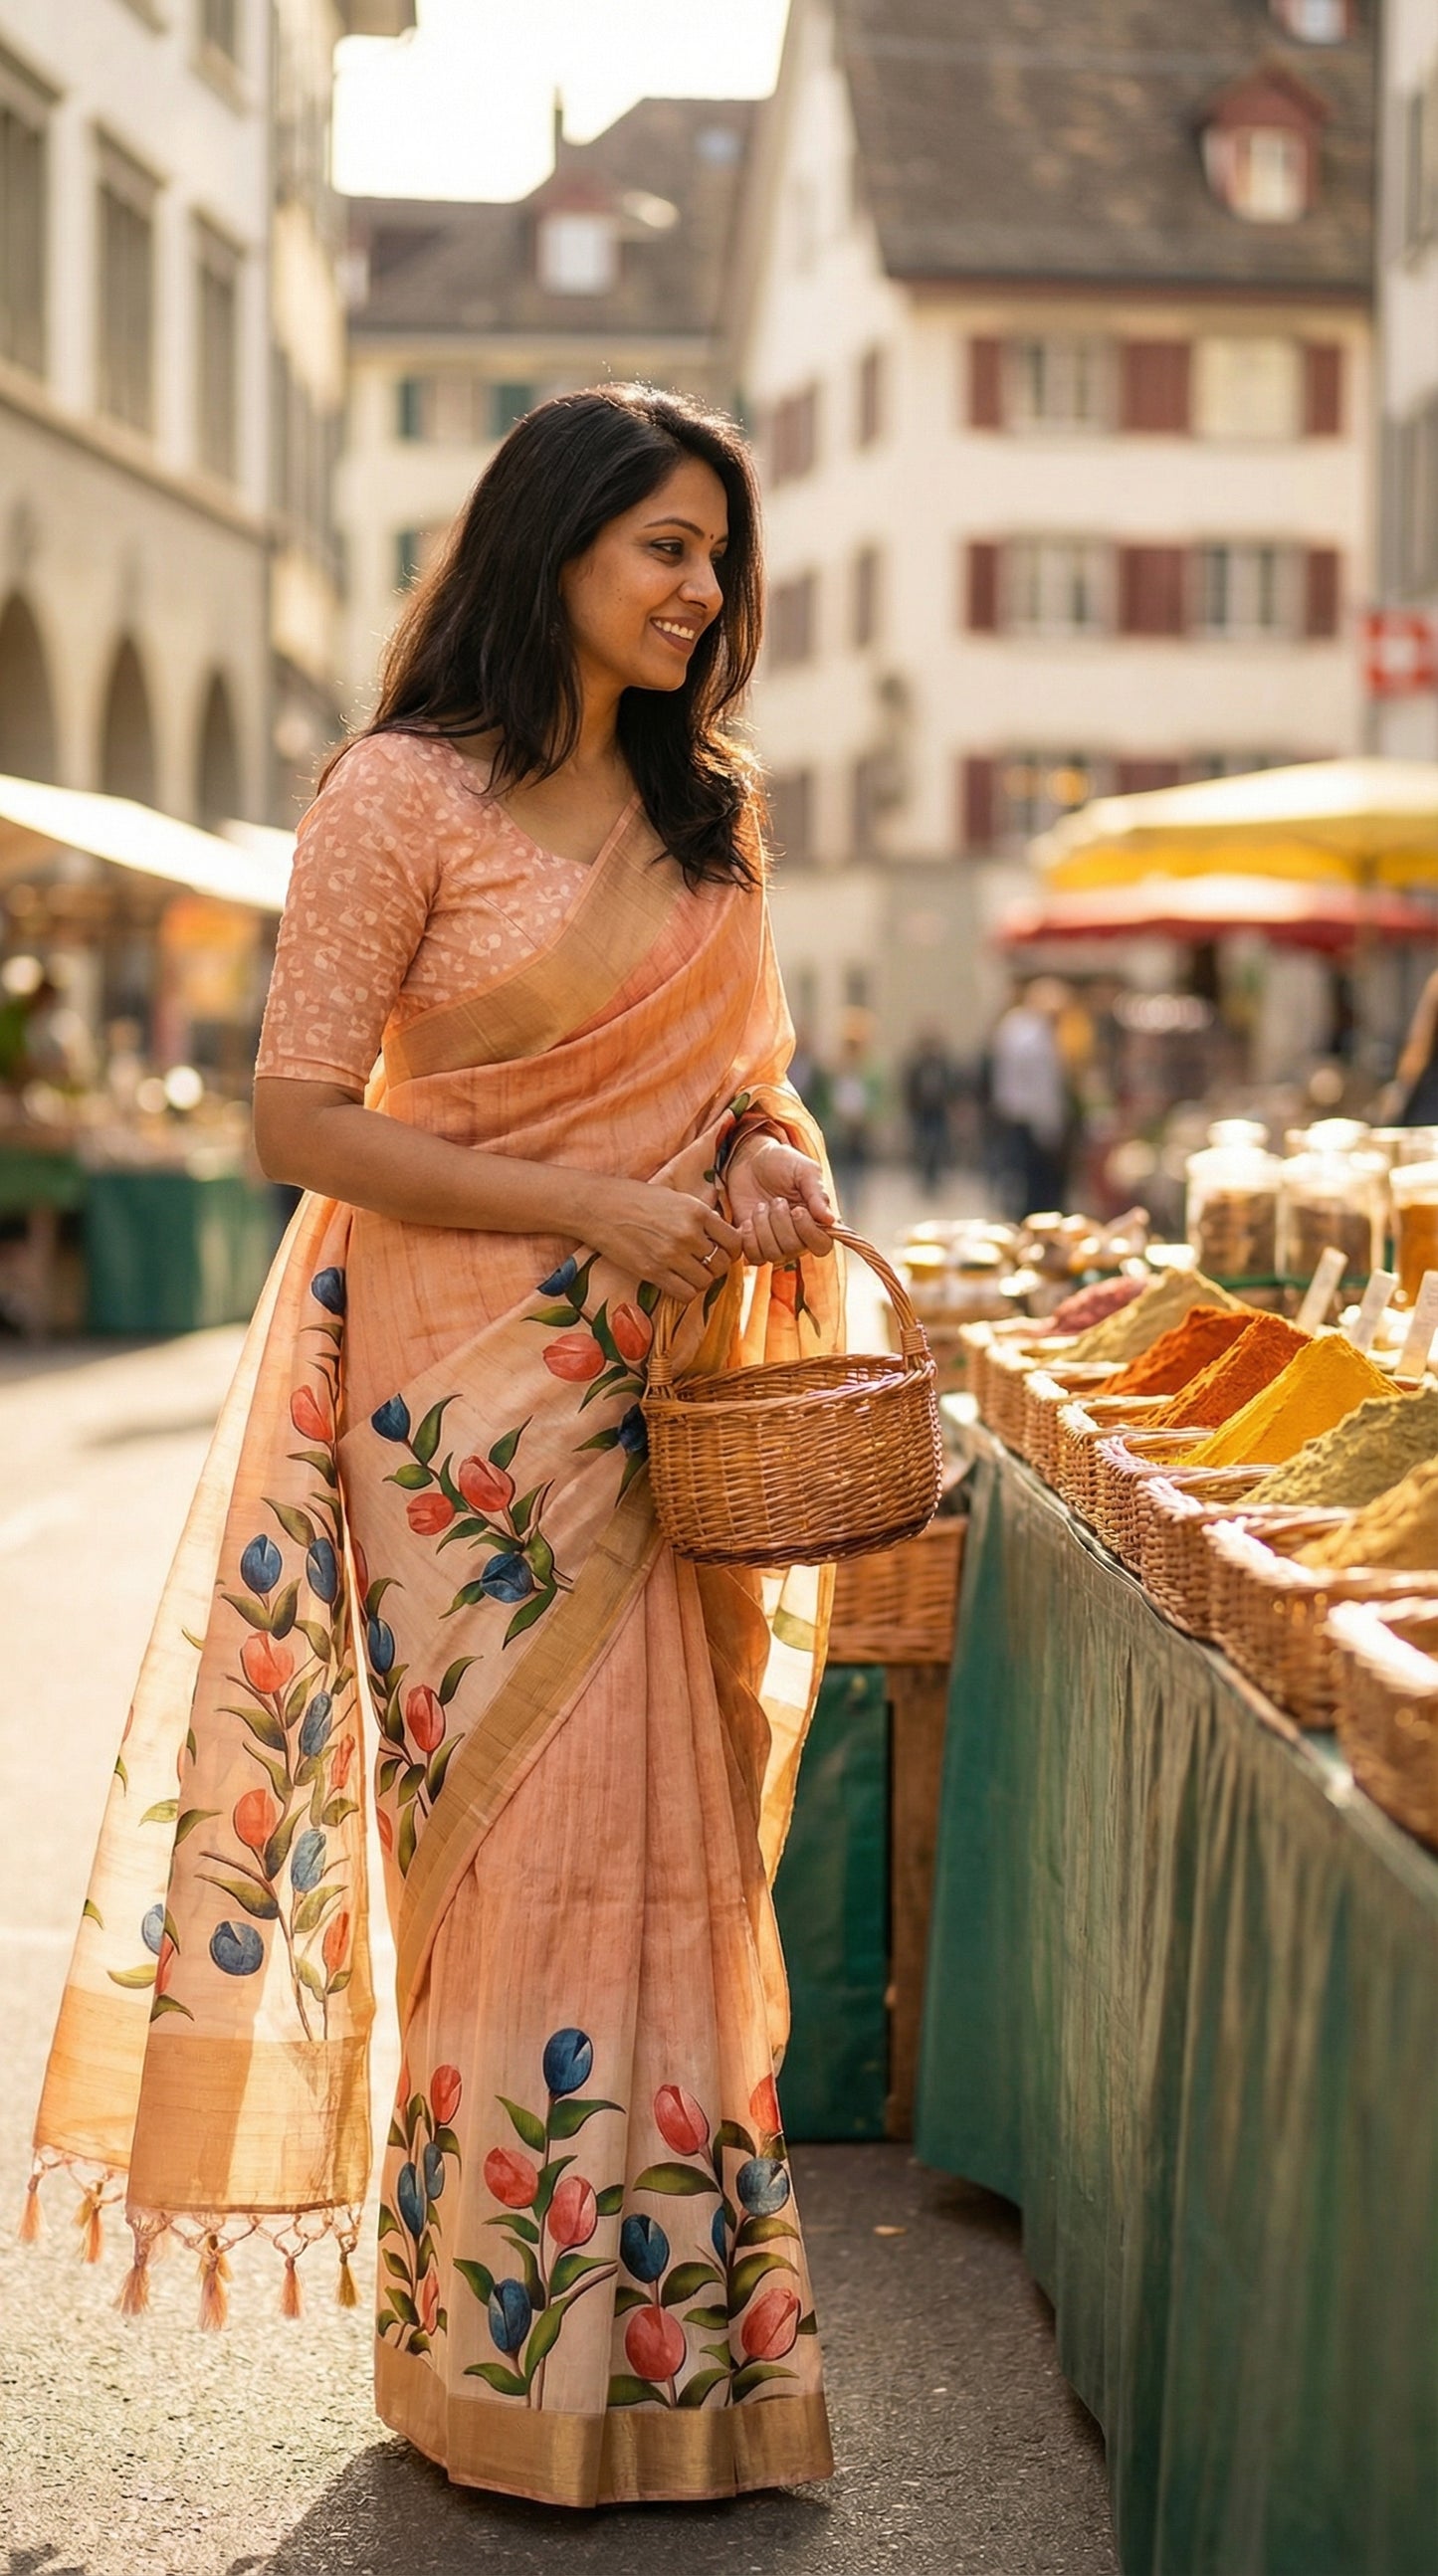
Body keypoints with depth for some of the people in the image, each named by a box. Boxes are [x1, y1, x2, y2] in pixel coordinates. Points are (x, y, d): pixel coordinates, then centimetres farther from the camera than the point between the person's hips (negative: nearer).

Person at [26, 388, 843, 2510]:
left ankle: (675, 2334, 19)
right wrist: (588, 1208, -15)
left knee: (676, 1840, 7)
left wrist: (772, 1160, -1)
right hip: (469, 1384, -6)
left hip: (664, 1384, 6)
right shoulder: (407, 795, -7)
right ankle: (518, 2358, 11)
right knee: (521, 1842, -3)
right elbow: (300, 1119, -10)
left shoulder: (706, 810, 13)